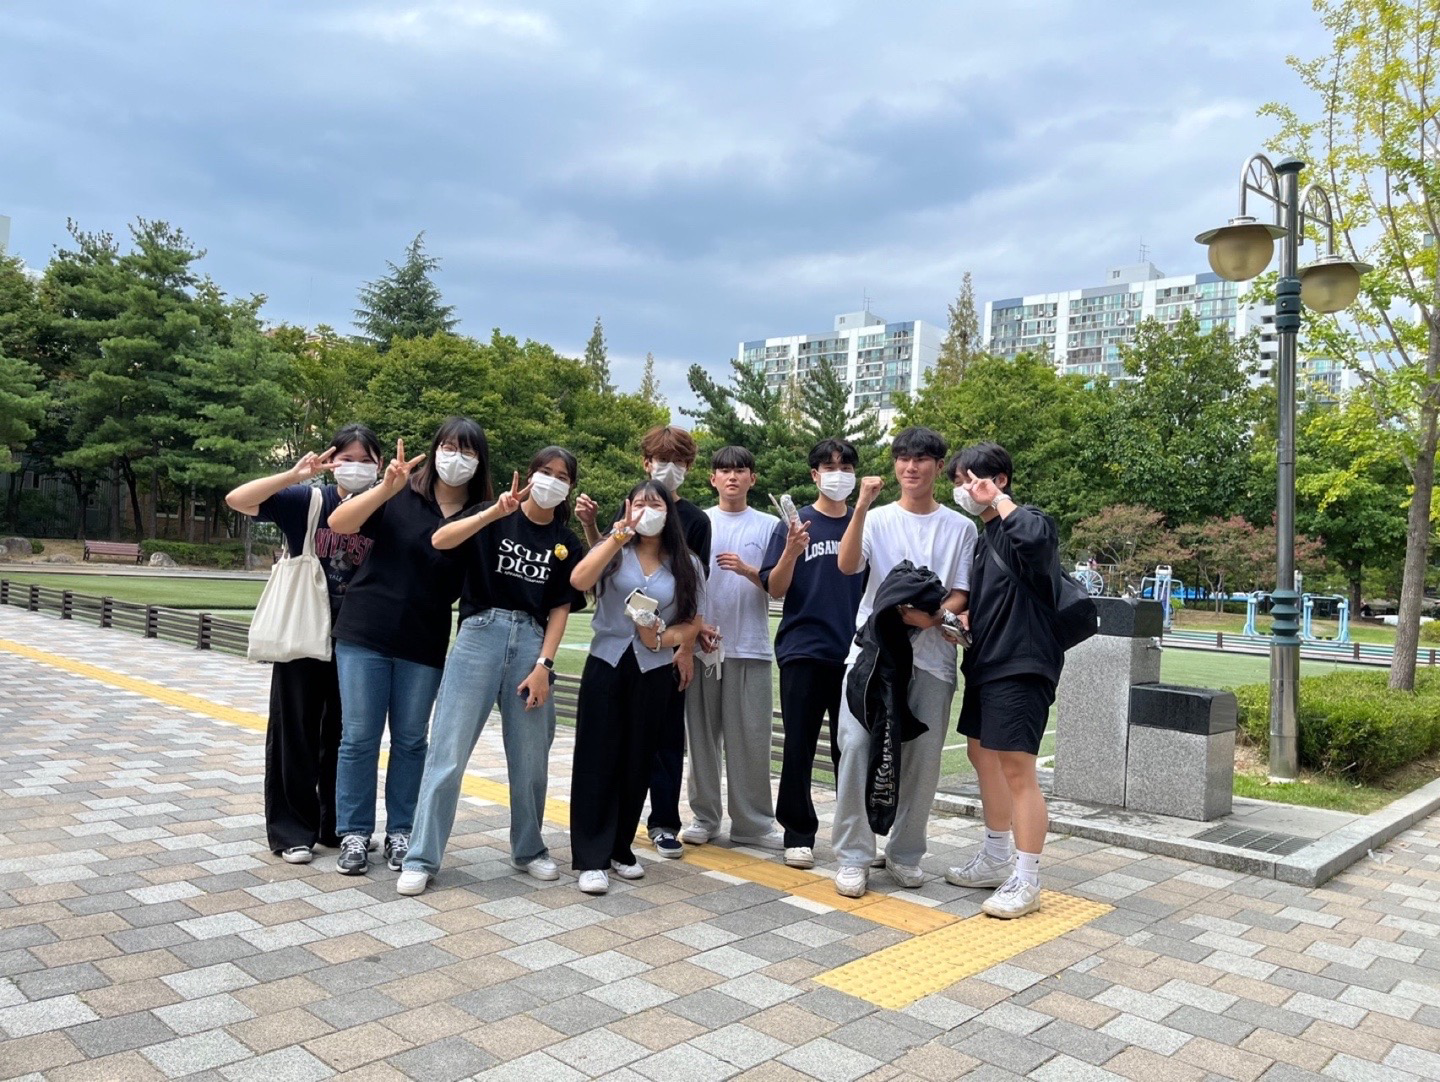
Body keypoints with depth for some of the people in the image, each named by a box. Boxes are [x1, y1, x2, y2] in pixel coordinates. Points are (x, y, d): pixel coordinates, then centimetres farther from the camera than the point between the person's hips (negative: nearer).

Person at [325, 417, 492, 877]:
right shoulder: (401, 496, -3)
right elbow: (338, 523, -13)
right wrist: (387, 487, -27)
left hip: (424, 646, 1)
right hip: (365, 633, -1)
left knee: (410, 741, 9)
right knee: (359, 737, 5)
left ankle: (399, 832, 22)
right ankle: (354, 834, 17)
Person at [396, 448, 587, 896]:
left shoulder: (566, 543, 11)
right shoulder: (494, 517, 2)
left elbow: (560, 608, 7)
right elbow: (439, 540, -14)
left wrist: (543, 665, -3)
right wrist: (495, 512, -25)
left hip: (531, 641, 3)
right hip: (481, 633, -3)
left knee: (530, 758, 9)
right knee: (447, 753, -4)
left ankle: (529, 849, 29)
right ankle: (421, 859, 6)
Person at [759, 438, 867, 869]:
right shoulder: (794, 524, 2)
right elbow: (775, 589, -3)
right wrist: (791, 551, -21)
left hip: (853, 651, 2)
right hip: (803, 651, -2)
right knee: (799, 747, 3)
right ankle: (798, 833, 15)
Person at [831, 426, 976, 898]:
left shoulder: (960, 528, 9)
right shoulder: (878, 519, 8)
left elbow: (960, 594, 5)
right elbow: (846, 565, -10)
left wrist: (933, 615, -16)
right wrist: (861, 506, -20)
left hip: (931, 655, 1)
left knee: (923, 755, 4)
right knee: (858, 745, -8)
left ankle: (905, 853, 20)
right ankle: (853, 855, 1)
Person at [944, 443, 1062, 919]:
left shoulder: (1028, 523, -11)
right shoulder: (985, 534, 15)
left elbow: (1034, 538, -38)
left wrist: (1000, 499, -22)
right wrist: (960, 621, 3)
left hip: (1021, 665, -10)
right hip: (986, 662, 10)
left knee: (1016, 769, -7)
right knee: (982, 753, 18)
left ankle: (1026, 882, 4)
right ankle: (996, 859, 32)